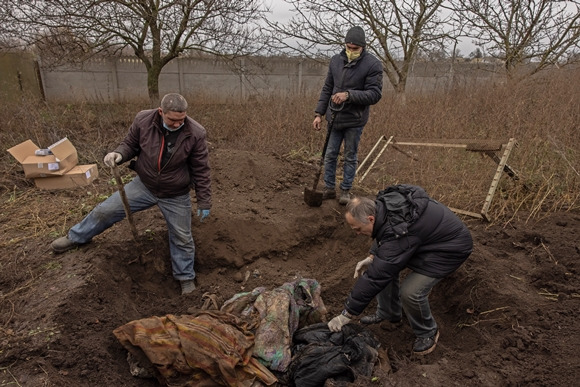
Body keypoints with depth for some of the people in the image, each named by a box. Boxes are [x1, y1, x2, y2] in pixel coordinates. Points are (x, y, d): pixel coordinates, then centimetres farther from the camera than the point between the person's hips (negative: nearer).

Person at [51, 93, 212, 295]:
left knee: (182, 238, 8)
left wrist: (204, 202, -10)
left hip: (176, 196, -2)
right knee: (105, 210, 11)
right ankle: (77, 237, 41)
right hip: (144, 185, 3)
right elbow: (131, 144, 1)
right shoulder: (143, 120, -18)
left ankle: (186, 278, 30)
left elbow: (201, 171, -15)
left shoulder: (195, 133, -24)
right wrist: (118, 154, -22)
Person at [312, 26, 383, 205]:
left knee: (350, 157, 8)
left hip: (354, 120, -4)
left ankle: (346, 190, 23)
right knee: (330, 155, 10)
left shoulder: (373, 64, -11)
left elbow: (375, 94, -17)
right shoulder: (336, 60, 3)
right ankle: (329, 188, 25)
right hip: (334, 118, 4)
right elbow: (327, 89, 9)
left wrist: (349, 95, -28)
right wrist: (319, 113, 3)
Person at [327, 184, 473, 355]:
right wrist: (372, 256, -6)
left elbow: (375, 277, -34)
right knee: (384, 266, 2)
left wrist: (346, 314, -26)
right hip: (426, 234, 9)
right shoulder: (383, 204, -14)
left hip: (451, 246, -9)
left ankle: (428, 332, 11)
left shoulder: (397, 232, -38)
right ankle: (389, 313, 24)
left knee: (410, 292, -20)